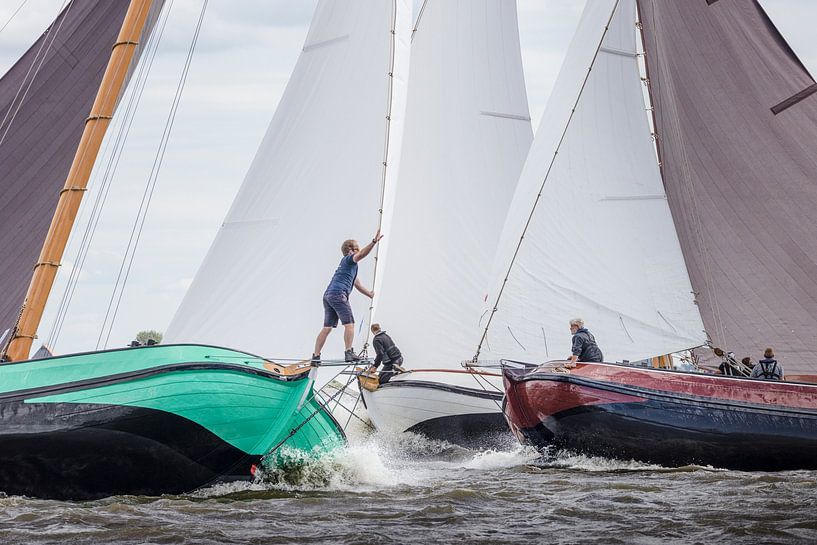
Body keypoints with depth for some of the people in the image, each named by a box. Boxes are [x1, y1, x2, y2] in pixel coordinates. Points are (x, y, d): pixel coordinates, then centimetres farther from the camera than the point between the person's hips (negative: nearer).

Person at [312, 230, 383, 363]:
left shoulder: (351, 265, 31)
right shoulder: (349, 259, 4)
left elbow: (357, 284, 41)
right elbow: (362, 254, -19)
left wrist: (370, 294, 49)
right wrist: (374, 242, -29)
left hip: (327, 295, 9)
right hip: (338, 294, -9)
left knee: (327, 328, 8)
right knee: (349, 324, -9)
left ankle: (316, 356, 4)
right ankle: (349, 353, -16)